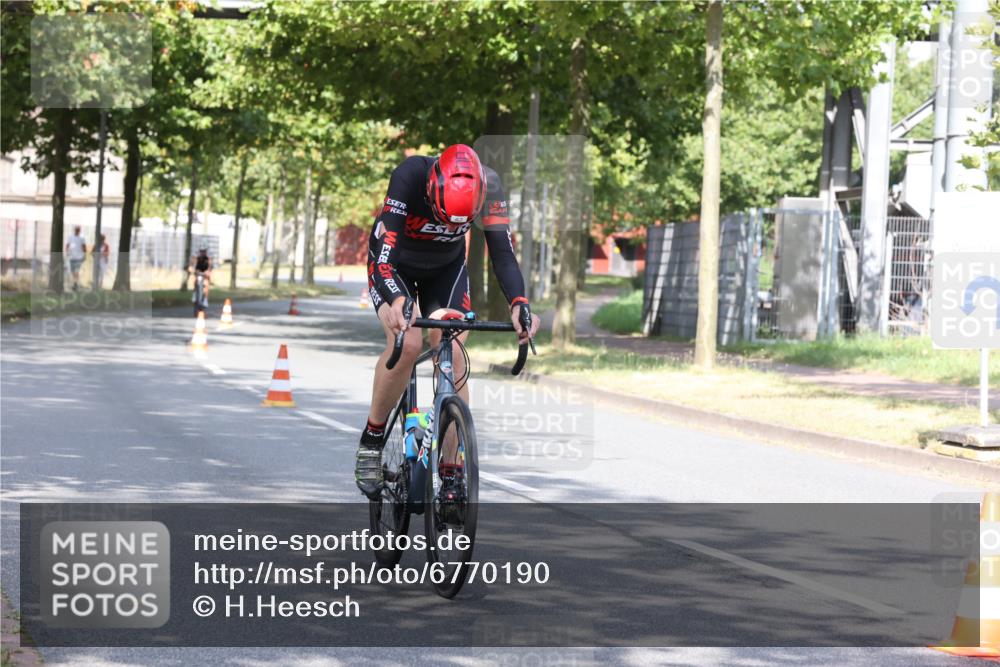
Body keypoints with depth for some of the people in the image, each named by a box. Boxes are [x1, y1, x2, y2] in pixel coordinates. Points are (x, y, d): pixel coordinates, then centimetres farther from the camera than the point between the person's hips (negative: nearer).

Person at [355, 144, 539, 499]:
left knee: (452, 357, -13)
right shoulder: (409, 176, -38)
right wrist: (397, 301, -60)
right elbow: (386, 253, -42)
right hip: (395, 266, -3)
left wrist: (519, 304, -44)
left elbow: (503, 253, -27)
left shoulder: (487, 185, -30)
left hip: (446, 270, 3)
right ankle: (372, 439, -7)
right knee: (408, 343, -28)